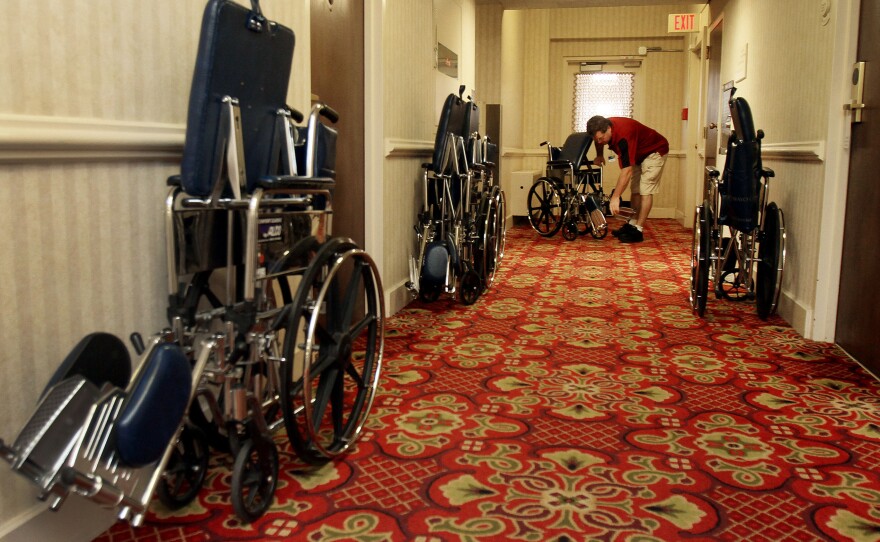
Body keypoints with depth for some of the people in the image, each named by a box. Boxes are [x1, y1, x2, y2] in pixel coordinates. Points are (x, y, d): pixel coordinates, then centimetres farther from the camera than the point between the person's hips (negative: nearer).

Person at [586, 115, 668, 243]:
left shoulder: (623, 136, -41)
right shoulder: (604, 127, -16)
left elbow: (627, 171, -45)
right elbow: (599, 141, 13)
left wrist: (615, 197, -46)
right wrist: (599, 155, -3)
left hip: (655, 151, -9)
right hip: (638, 153, 9)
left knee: (645, 190, -14)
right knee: (635, 190, 9)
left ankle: (638, 231, -15)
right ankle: (632, 224, 15)